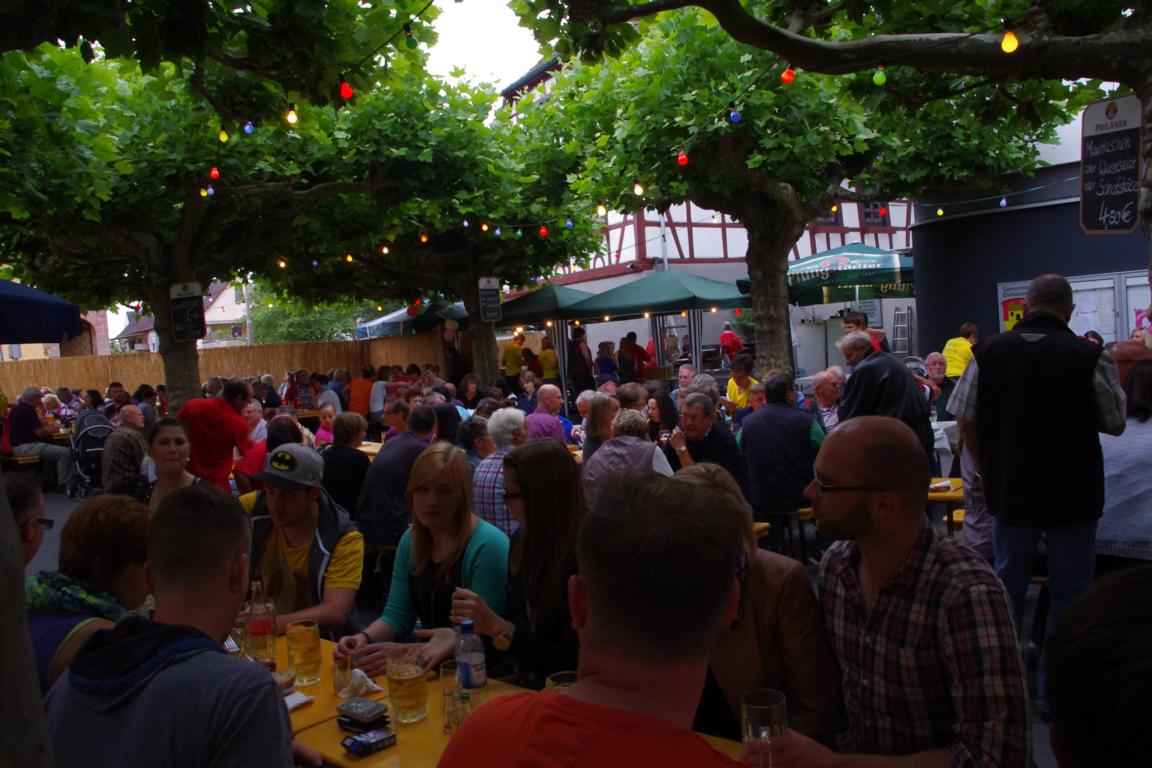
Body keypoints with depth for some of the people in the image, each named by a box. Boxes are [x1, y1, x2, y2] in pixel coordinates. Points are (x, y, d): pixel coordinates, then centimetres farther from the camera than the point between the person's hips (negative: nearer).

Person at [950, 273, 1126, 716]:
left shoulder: (989, 352, -6)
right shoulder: (1090, 356, -13)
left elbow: (965, 419, 1)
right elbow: (1116, 425, 1)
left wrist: (981, 468, 15)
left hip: (1010, 492, 3)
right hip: (1073, 493, -2)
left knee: (1008, 586, 17)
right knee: (1069, 595, 11)